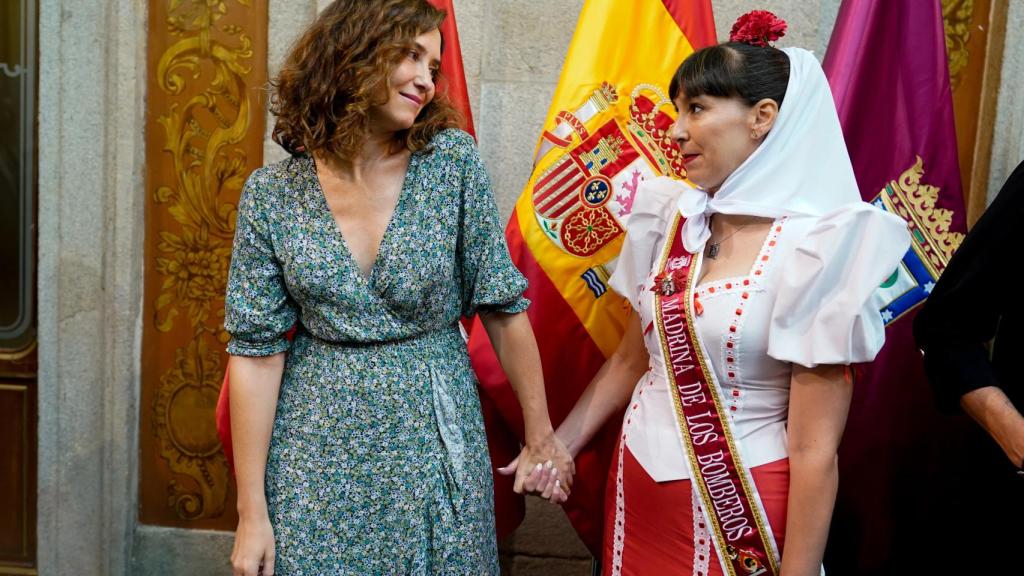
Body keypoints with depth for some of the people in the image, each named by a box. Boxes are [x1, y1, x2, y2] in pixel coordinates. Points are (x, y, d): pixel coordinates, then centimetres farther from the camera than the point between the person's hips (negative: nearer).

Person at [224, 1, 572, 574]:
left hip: (434, 439, 0)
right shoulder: (273, 192, -7)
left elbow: (503, 307, -3)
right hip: (316, 449, 0)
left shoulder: (453, 162, -8)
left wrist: (542, 435, 1)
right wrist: (252, 513, -6)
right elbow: (256, 351, -6)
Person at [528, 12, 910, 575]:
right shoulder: (675, 218, 1)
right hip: (635, 487, 6)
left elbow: (815, 452, -16)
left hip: (738, 504, -5)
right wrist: (557, 446, 7)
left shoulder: (816, 249, -17)